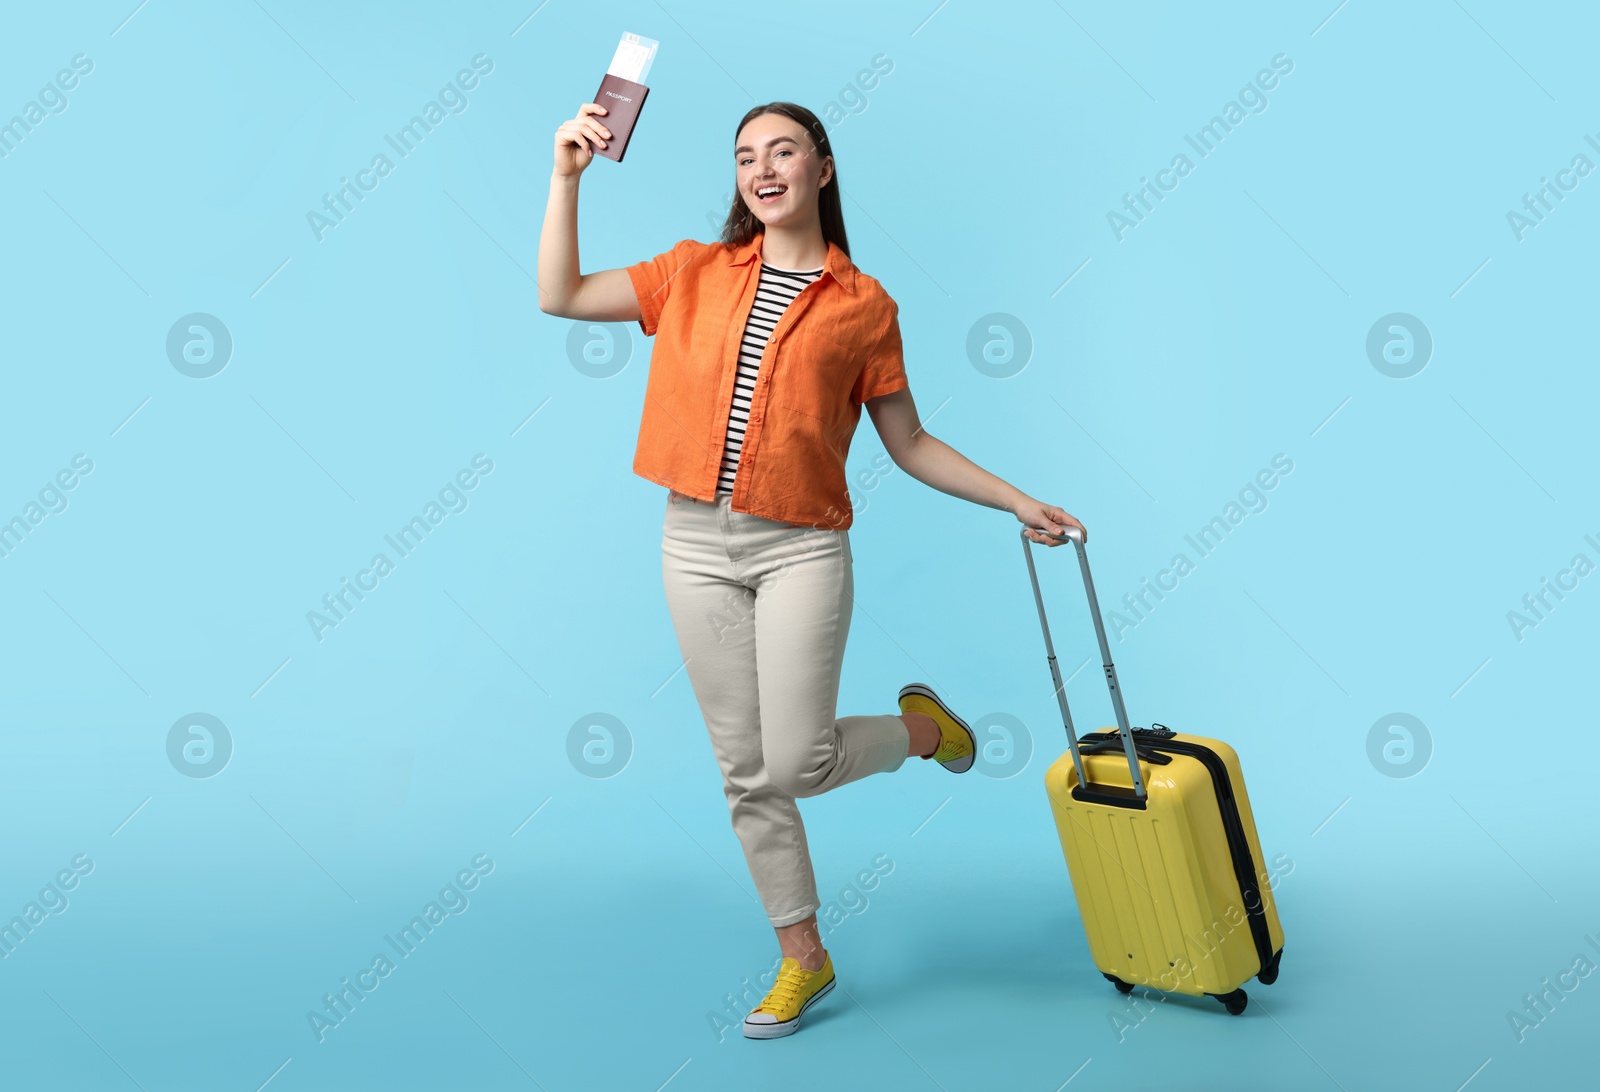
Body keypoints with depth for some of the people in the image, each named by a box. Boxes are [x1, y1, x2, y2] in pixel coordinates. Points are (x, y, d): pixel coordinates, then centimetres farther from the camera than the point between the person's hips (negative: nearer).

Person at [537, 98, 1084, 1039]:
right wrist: (568, 176, -3)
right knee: (745, 769, 8)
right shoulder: (696, 273, 8)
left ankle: (923, 727, 23)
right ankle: (804, 957, 26)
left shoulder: (865, 306, 3)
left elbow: (910, 445, 6)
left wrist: (1018, 502, 1)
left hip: (801, 547, -2)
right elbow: (560, 296, 4)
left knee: (798, 763, -9)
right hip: (697, 543, 3)